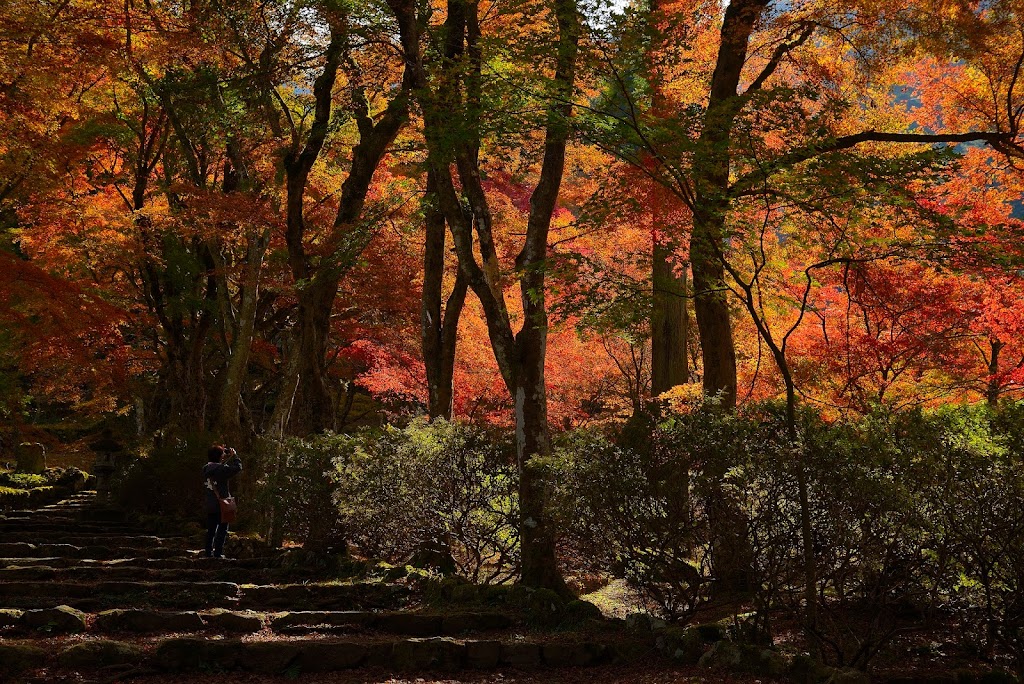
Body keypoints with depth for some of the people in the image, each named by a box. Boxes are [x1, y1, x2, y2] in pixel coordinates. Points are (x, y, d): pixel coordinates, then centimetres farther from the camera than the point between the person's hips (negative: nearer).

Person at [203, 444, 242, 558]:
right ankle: (218, 553, -2)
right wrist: (234, 456, -4)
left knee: (211, 530, 12)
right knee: (222, 529, 1)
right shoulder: (220, 468, -17)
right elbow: (237, 468, -17)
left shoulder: (207, 468, 6)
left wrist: (228, 458, 15)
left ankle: (209, 552, 13)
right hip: (221, 504, -7)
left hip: (210, 506, 7)